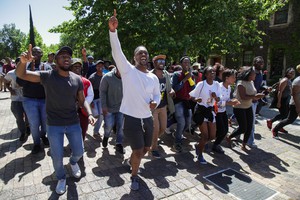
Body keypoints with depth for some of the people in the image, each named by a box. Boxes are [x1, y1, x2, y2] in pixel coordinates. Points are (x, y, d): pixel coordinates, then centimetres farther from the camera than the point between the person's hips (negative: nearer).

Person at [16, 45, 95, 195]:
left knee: (79, 151, 13)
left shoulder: (77, 79, -3)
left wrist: (89, 114, -12)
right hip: (54, 125, -2)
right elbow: (21, 74, -14)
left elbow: (82, 100, 5)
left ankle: (73, 162, 51)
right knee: (57, 157, 10)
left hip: (73, 123, 2)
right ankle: (61, 178, 40)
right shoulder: (47, 76, -10)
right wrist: (23, 61, -36)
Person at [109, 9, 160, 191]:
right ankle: (134, 177, 33)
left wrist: (155, 103, -7)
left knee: (146, 148, 21)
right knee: (138, 151, 3)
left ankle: (131, 161, 54)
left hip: (148, 118, 5)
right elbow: (117, 52, -21)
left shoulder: (153, 77, 4)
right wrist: (113, 31, -34)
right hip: (132, 118, -5)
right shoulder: (127, 70, -8)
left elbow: (157, 94, 16)